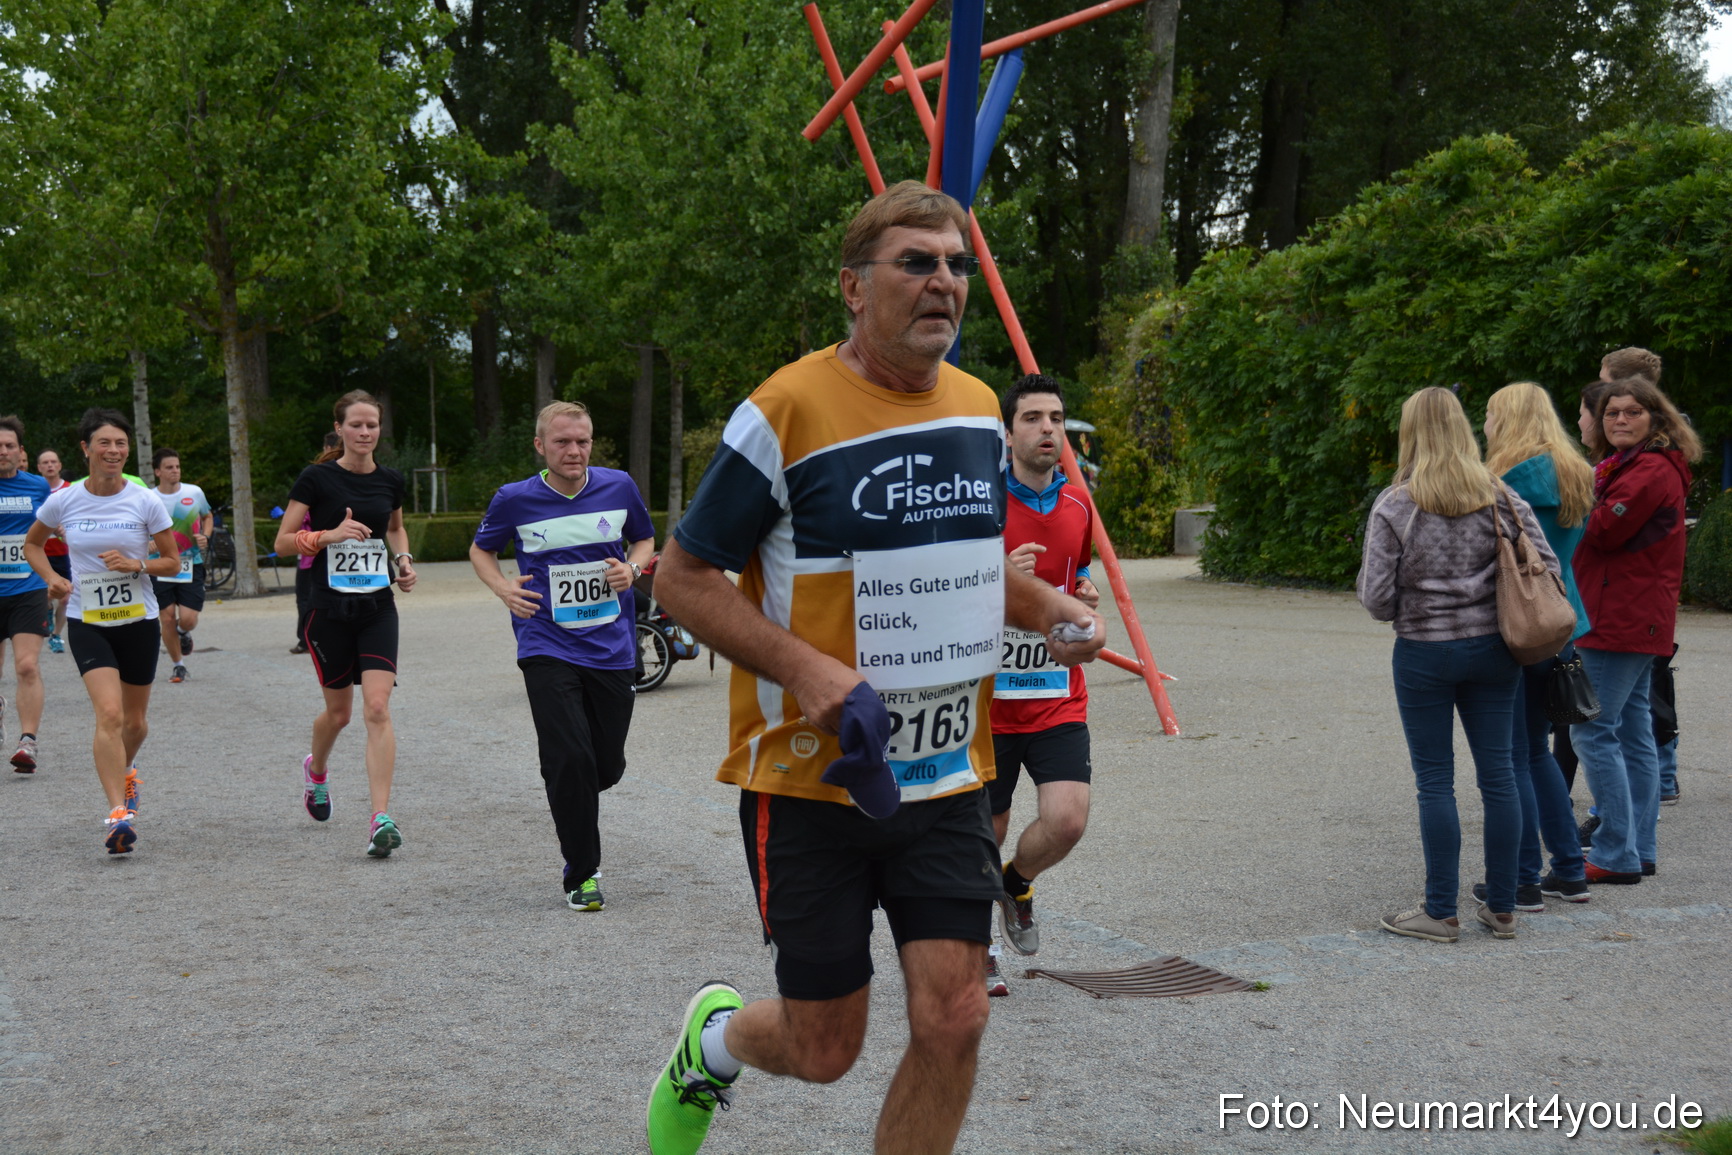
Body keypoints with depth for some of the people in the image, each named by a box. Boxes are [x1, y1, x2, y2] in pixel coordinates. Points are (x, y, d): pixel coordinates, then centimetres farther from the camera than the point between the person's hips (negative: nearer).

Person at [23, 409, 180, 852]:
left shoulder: (145, 502, -6)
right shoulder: (63, 501, -4)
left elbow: (172, 562, 1)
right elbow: (32, 543, 14)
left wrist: (136, 565, -18)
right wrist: (51, 577, -4)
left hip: (139, 621, 1)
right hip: (87, 622, -1)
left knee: (135, 721, 13)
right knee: (110, 713, -20)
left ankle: (124, 772, 47)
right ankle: (117, 812, -21)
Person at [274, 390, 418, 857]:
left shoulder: (390, 481, 5)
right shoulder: (317, 478, -7)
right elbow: (282, 541, -6)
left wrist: (404, 559, 7)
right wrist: (330, 534, -21)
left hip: (378, 608, 2)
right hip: (329, 609, -2)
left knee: (377, 707, -12)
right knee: (338, 711, 10)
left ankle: (380, 819, -14)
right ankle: (316, 770, 45)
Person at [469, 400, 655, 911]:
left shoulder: (619, 487, 1)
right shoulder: (515, 500, -3)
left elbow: (644, 539, 18)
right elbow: (481, 549, 14)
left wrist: (632, 568, -4)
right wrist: (502, 587, -6)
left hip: (611, 647, 3)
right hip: (548, 647, -2)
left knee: (607, 766, 7)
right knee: (569, 759, -14)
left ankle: (573, 804, 43)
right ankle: (581, 874, 2)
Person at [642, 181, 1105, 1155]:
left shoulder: (980, 409, 7)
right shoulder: (788, 410, -14)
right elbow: (682, 576, -10)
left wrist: (1051, 609, 1)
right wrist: (806, 670, -24)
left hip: (948, 776, 5)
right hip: (812, 778, -5)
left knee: (954, 1020, -4)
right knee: (824, 1048, 4)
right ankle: (713, 1037, 40)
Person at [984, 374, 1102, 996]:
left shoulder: (1078, 503, 6)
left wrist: (1085, 596, 0)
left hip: (1058, 697, 3)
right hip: (988, 698, -3)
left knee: (1066, 820, -13)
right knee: (986, 832, 6)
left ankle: (1016, 882, 22)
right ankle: (977, 951, 29)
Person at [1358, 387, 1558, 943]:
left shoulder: (1394, 506, -9)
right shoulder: (1501, 497, 1)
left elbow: (1377, 597, -11)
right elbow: (1547, 568, -1)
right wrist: (1509, 611, 15)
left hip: (1424, 652, -3)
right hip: (1493, 648, 3)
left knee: (1435, 781, 3)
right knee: (1498, 773, 8)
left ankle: (1441, 912, 6)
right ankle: (1501, 908, 14)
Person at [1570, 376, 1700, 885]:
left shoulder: (1651, 470, -14)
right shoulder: (1629, 465, 20)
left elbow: (1602, 531, -19)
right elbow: (1604, 530, 14)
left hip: (1622, 621, -11)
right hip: (1637, 621, 11)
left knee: (1593, 730, -10)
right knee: (1633, 731, 12)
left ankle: (1617, 855, -8)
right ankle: (1641, 849, 17)